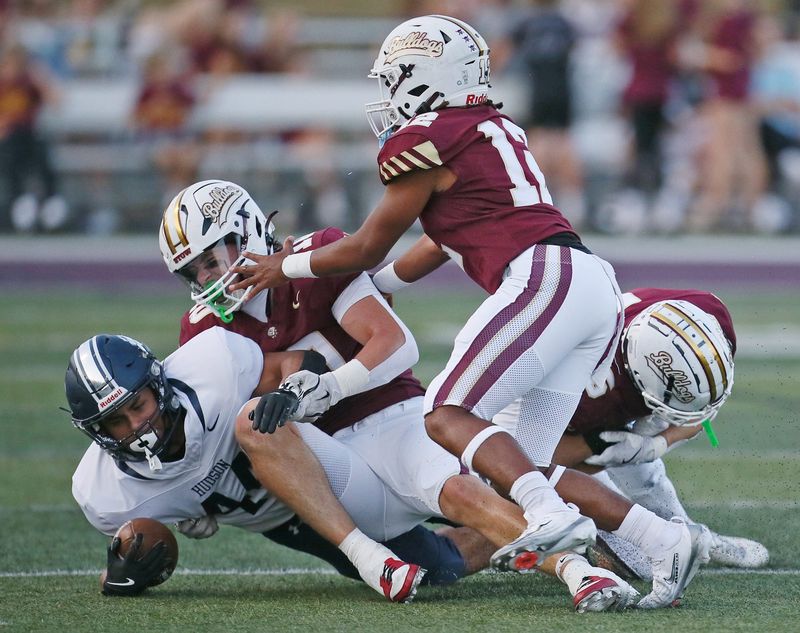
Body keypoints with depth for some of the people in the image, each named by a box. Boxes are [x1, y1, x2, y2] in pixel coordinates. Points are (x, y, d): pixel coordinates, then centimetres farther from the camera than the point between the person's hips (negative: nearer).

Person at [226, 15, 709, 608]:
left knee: (448, 416, -7)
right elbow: (439, 246, 36)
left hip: (545, 280, -8)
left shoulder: (426, 141, 1)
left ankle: (551, 514, -29)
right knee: (528, 464, 8)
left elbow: (368, 250, 11)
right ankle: (666, 538, -5)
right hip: (598, 288, 8)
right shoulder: (496, 131, 27)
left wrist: (286, 267, 26)